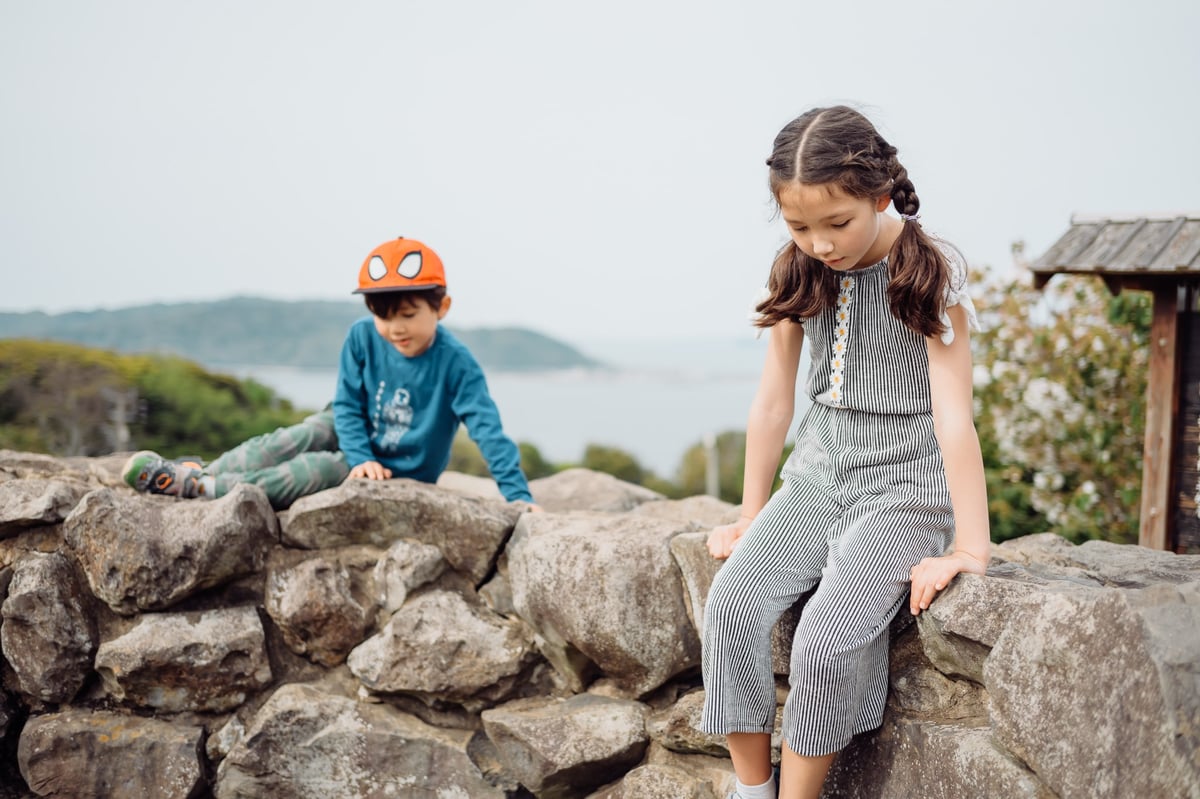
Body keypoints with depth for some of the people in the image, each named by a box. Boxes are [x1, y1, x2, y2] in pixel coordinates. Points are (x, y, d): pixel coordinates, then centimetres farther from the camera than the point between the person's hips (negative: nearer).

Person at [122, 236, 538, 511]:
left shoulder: (455, 363, -27)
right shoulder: (362, 337, -17)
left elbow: (488, 430, -30)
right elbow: (347, 404, -9)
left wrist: (517, 496, -36)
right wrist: (360, 457, -25)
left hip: (402, 476, -5)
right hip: (358, 440, 5)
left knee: (321, 470, -25)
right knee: (297, 439, -22)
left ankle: (194, 487, -26)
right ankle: (197, 472, -19)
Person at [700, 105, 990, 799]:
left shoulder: (933, 273, -13)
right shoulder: (798, 273, 2)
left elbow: (954, 414, -18)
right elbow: (775, 399, 8)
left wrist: (971, 550, -20)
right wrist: (751, 518, 11)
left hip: (905, 487, -5)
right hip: (817, 476, 5)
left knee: (829, 639, -26)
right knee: (732, 604, -19)